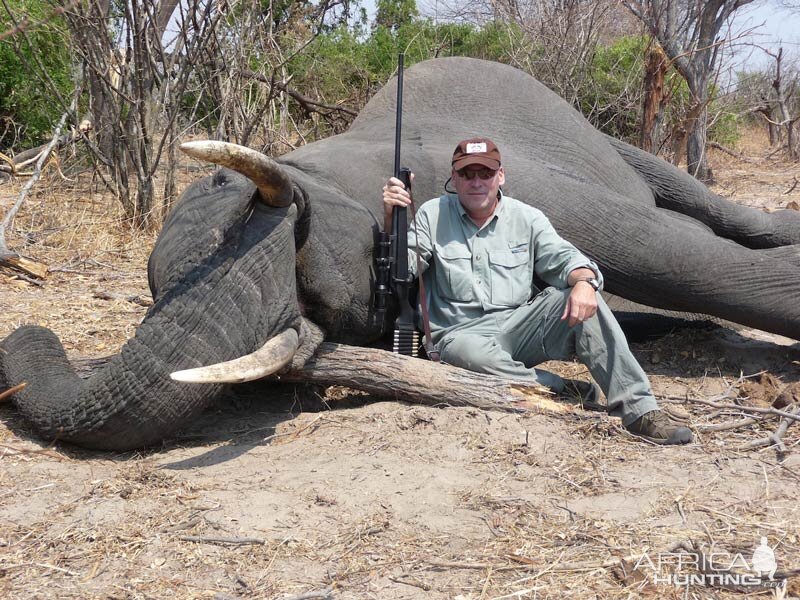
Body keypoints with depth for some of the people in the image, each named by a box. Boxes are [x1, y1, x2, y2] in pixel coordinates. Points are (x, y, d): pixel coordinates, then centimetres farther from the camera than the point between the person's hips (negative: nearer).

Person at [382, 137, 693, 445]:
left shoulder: (526, 218, 9)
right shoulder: (432, 215, 5)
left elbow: (563, 258, -1)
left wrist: (584, 281, -25)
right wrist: (391, 218, -21)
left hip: (522, 325, 3)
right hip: (464, 333, -2)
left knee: (584, 301, -23)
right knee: (468, 352, -40)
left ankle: (640, 410, -23)